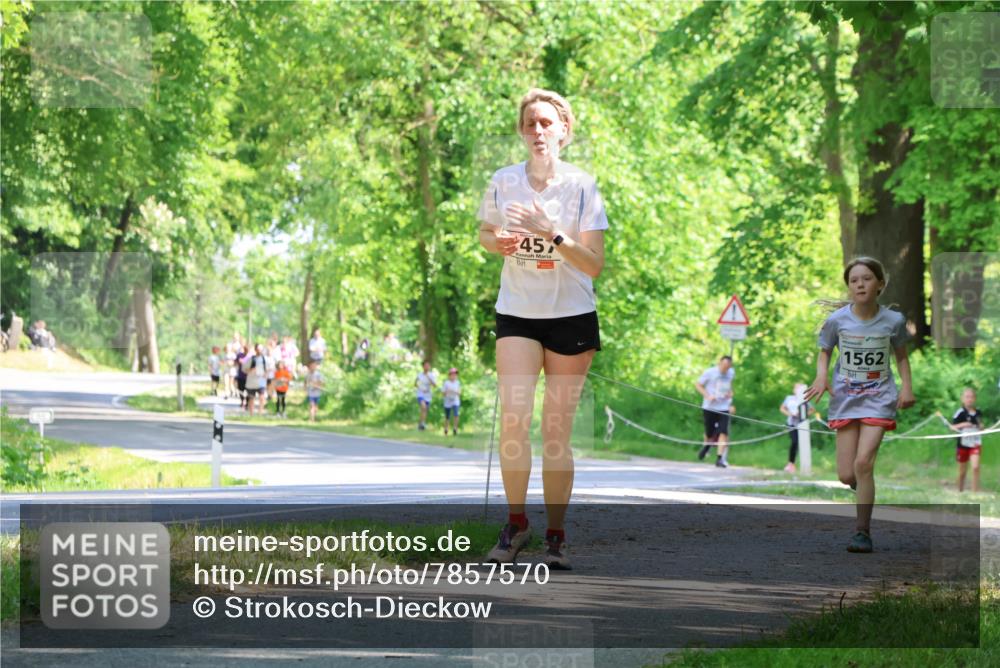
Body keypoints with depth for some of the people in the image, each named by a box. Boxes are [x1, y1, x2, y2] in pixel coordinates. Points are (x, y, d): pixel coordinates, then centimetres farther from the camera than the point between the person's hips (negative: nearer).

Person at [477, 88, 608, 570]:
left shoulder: (581, 186, -6)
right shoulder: (503, 182, 0)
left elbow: (594, 264, -11)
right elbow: (485, 233, 18)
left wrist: (551, 233, -24)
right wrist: (498, 242, -5)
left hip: (572, 317, -1)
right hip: (517, 314, 1)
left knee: (557, 428, 0)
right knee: (514, 418, -15)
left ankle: (556, 534, 10)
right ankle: (516, 521, 1)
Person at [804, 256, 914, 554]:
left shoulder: (893, 321, -6)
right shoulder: (837, 320, -6)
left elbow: (901, 355, 11)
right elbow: (824, 352, 8)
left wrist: (907, 385, -3)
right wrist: (822, 375, -11)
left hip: (879, 398, -2)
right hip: (846, 398, 2)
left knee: (863, 462, -18)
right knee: (846, 475, -1)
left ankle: (863, 531, -8)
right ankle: (865, 490, 36)